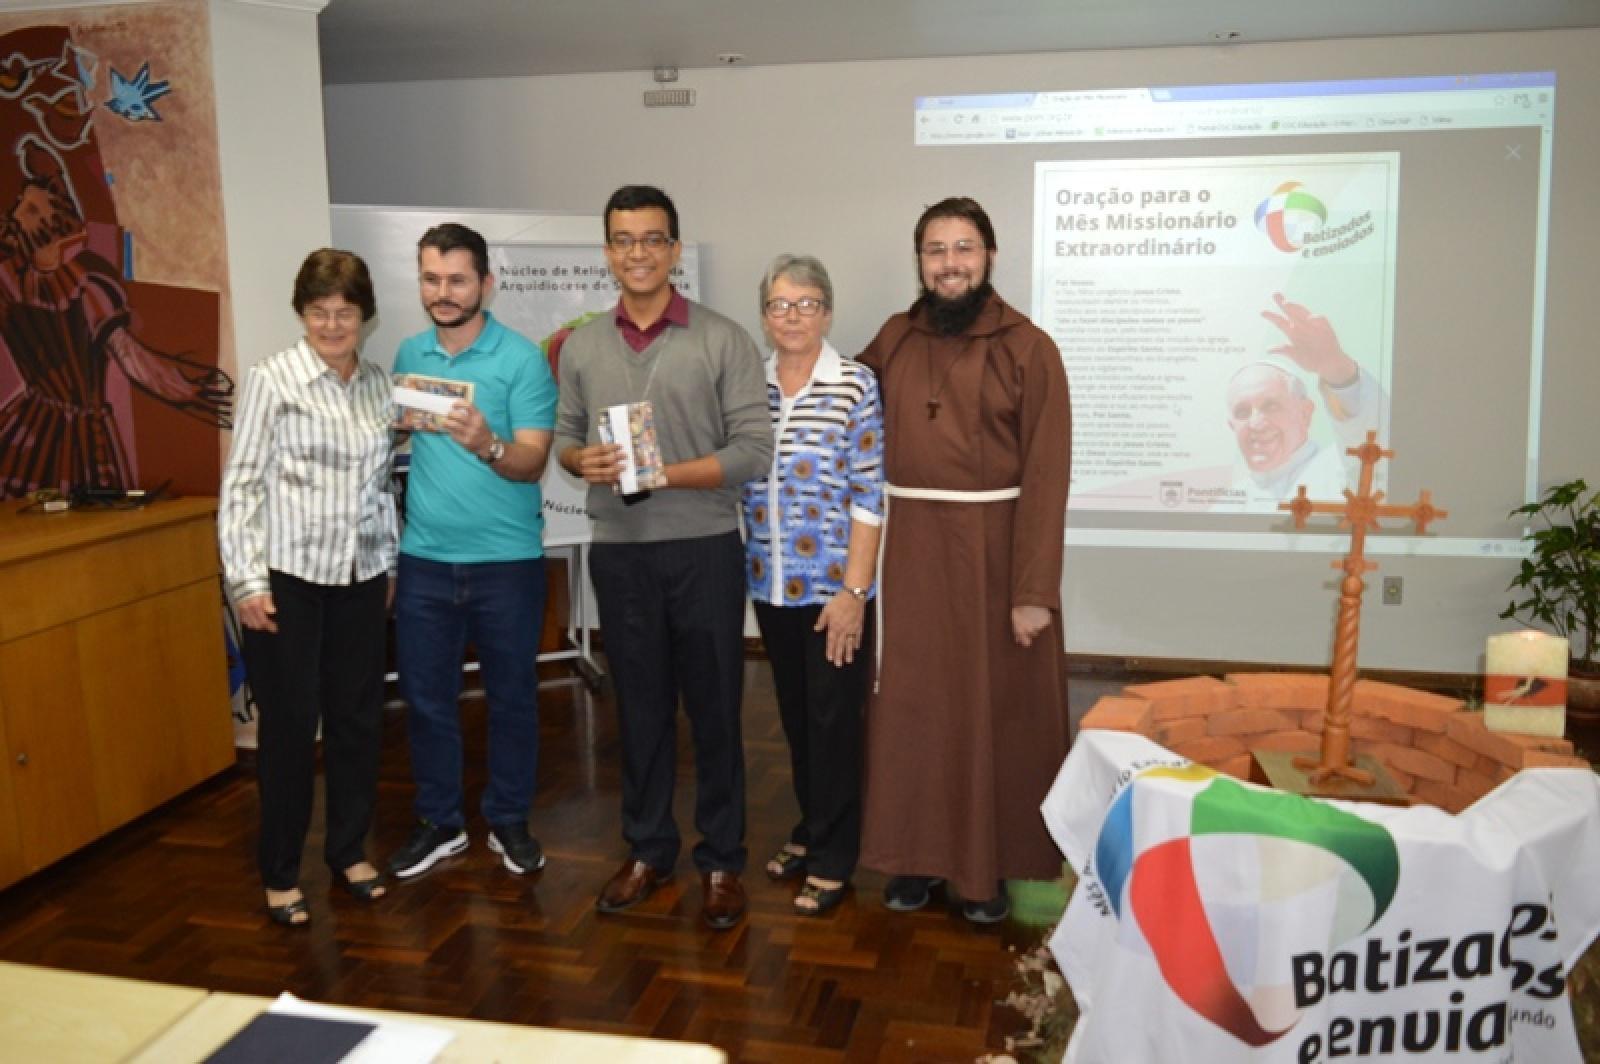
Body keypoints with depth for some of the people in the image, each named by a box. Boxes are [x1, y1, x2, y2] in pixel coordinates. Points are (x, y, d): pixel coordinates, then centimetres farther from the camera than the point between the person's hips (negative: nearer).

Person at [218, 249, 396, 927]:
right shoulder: (273, 379, -7)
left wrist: (389, 563, 14)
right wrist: (245, 579, -12)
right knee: (289, 724, 4)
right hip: (287, 576, -4)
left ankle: (349, 851, 28)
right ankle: (280, 873, 18)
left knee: (358, 717, 11)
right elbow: (240, 484, -7)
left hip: (360, 577, 5)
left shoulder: (379, 384, 7)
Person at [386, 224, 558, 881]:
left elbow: (533, 461, -17)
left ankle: (509, 821, 27)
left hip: (507, 560, -3)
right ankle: (440, 822, 28)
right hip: (424, 558, 4)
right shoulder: (409, 355, 6)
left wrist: (486, 444, -35)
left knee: (512, 696, 9)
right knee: (425, 696, 10)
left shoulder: (522, 359, -9)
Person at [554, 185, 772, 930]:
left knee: (714, 709, 6)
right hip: (618, 553, 3)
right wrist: (582, 461, -10)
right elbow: (564, 437, 13)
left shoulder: (723, 341, -5)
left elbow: (754, 450, -10)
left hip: (703, 550, -3)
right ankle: (647, 849, 28)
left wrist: (664, 474, -18)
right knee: (640, 708, 13)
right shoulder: (581, 347, 8)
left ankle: (722, 860, 20)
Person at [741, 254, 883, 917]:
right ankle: (811, 828, 33)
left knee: (834, 718, 3)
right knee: (794, 713, 16)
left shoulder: (855, 388, -8)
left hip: (834, 586, -4)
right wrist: (745, 571, 3)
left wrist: (852, 591, -14)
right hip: (772, 585, 5)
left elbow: (868, 499, -10)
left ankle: (832, 857, 17)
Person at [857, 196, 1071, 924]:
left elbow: (1045, 474, -10)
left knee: (996, 709, 7)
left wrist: (1035, 588, -15)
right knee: (911, 703, 9)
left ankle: (989, 865, 21)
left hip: (994, 545, -3)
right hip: (910, 548, 3)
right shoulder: (893, 340, 6)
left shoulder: (1028, 348, -6)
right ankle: (917, 853, 24)